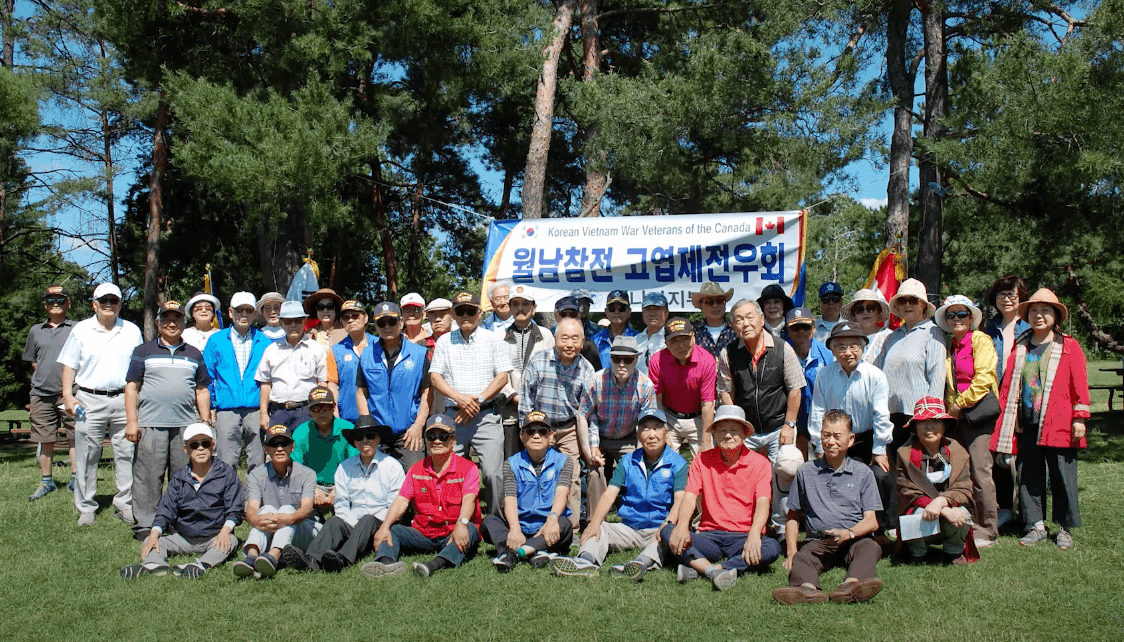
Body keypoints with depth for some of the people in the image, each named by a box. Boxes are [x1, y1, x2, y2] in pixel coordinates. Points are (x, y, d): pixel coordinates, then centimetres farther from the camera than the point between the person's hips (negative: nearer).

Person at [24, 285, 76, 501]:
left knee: (75, 437, -3)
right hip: (42, 394, 3)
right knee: (45, 440, 7)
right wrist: (43, 378, 8)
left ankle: (75, 480, 3)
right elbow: (32, 362, 22)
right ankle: (46, 481, 17)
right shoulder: (36, 331, 15)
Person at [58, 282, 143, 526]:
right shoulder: (81, 330, 8)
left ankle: (126, 506, 11)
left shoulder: (132, 331, 12)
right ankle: (86, 508, 10)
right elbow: (69, 365, 7)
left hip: (124, 400, 1)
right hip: (90, 400, -1)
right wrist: (68, 395, -4)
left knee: (127, 455, 2)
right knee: (86, 457, 0)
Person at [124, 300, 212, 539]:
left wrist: (205, 422, 11)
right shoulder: (144, 351, 10)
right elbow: (132, 387, 5)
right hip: (151, 423, -2)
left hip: (187, 424, 3)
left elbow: (202, 390, 19)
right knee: (148, 476, -4)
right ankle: (145, 524, 3)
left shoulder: (194, 354, 18)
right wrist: (131, 421, -4)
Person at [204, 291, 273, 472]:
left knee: (258, 463, 1)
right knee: (226, 464, -1)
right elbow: (207, 377, 12)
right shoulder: (216, 341, 10)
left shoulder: (264, 342, 10)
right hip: (227, 410, 0)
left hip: (256, 409, 0)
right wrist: (210, 407, 5)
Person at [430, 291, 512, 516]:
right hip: (453, 416, 2)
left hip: (486, 416, -2)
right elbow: (435, 376, 5)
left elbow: (503, 376, 0)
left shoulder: (493, 340, 7)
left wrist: (478, 400, -10)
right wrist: (460, 398, -11)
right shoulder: (444, 342, 12)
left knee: (493, 473, -9)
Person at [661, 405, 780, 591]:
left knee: (772, 548, -32)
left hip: (743, 537, -1)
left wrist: (754, 535, -31)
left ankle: (697, 568, -38)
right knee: (668, 532, -22)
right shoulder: (702, 460, 8)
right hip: (710, 536, 1)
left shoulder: (760, 463, 2)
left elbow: (763, 503, -10)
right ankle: (713, 570, -38)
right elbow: (690, 497, -3)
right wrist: (682, 526, -25)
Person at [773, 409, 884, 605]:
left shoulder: (863, 473, 14)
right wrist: (791, 552, 4)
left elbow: (872, 521, 7)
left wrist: (849, 533, -15)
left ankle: (851, 583, -61)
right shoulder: (806, 472, 17)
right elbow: (793, 517, 20)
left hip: (854, 540, 0)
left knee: (870, 547, -32)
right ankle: (807, 587, -63)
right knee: (802, 557, -31)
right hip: (817, 542, 0)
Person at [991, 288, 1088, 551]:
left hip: (1058, 425, -3)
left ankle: (1065, 528, 15)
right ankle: (1036, 525, 17)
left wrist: (1079, 418, -7)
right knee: (1029, 477, 6)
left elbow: (1079, 384, -1)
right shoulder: (1019, 347, 11)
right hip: (1027, 425, 3)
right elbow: (1007, 384, 10)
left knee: (1062, 477, 2)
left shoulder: (1069, 347, 2)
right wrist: (1004, 418, 5)